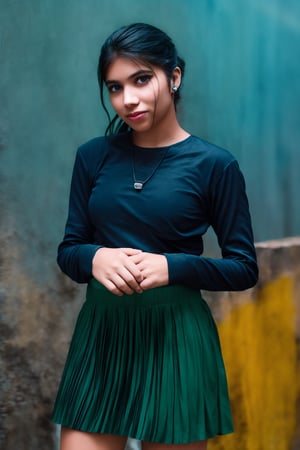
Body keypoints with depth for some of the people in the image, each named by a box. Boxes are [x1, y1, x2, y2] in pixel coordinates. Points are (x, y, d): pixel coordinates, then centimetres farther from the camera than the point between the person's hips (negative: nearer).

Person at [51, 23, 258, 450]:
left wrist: (172, 267, -18)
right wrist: (95, 258, -15)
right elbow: (68, 249, 9)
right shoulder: (93, 156, 5)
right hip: (101, 334, 3)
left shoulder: (214, 165, -5)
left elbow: (244, 268, -2)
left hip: (175, 339, -2)